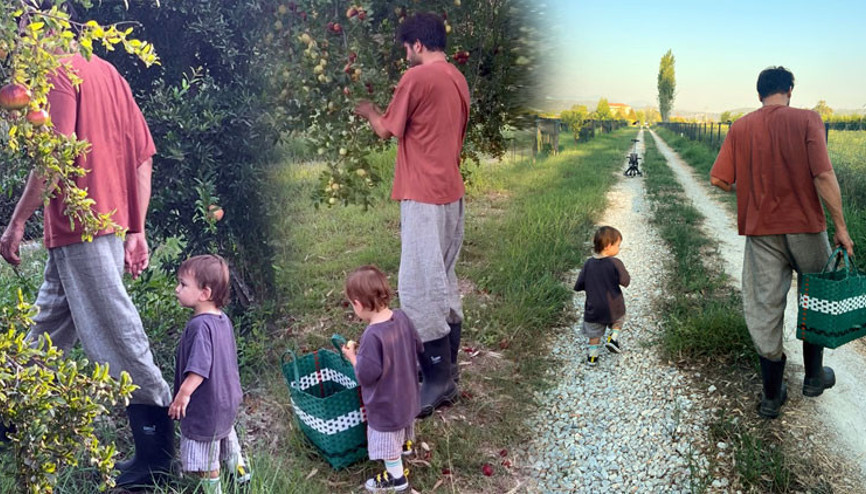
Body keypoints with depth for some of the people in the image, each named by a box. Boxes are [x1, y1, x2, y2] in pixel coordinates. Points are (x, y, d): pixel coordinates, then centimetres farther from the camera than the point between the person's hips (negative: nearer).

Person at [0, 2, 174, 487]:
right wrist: (137, 230, 16)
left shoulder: (60, 72, -7)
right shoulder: (109, 72, 17)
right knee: (48, 332, 20)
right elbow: (144, 158, 14)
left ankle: (158, 448, 1)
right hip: (110, 224, 9)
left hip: (78, 229, -9)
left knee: (116, 335, -6)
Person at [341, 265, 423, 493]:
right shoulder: (402, 317, -13)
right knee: (402, 423, 35)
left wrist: (353, 357, -13)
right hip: (406, 394, 7)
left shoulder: (372, 336, -36)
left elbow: (366, 376, -29)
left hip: (386, 403, -7)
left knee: (388, 440, 17)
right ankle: (406, 443, 62)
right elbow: (418, 348, 1)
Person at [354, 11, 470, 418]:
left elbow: (387, 130, -4)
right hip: (451, 193, 9)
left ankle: (439, 380, 0)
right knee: (443, 282, 14)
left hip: (424, 196, -9)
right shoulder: (458, 80, 13)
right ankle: (447, 365, 23)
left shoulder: (417, 77, -12)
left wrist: (369, 112, 17)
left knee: (418, 288, -6)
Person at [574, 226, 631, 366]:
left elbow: (578, 287, -5)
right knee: (618, 320, 30)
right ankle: (613, 338, 12)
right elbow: (625, 282, -21)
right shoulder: (615, 263, -20)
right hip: (614, 308, -2)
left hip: (594, 309, 3)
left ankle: (592, 357, 25)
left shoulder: (588, 264, -9)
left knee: (594, 334, 20)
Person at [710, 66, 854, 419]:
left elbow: (719, 180, -5)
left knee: (765, 309, 7)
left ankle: (771, 396, 15)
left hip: (761, 231, 2)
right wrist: (841, 227, -8)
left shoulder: (740, 129, 0)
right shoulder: (806, 119, -7)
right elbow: (824, 176, -15)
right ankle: (814, 376, 34)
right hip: (805, 226, -1)